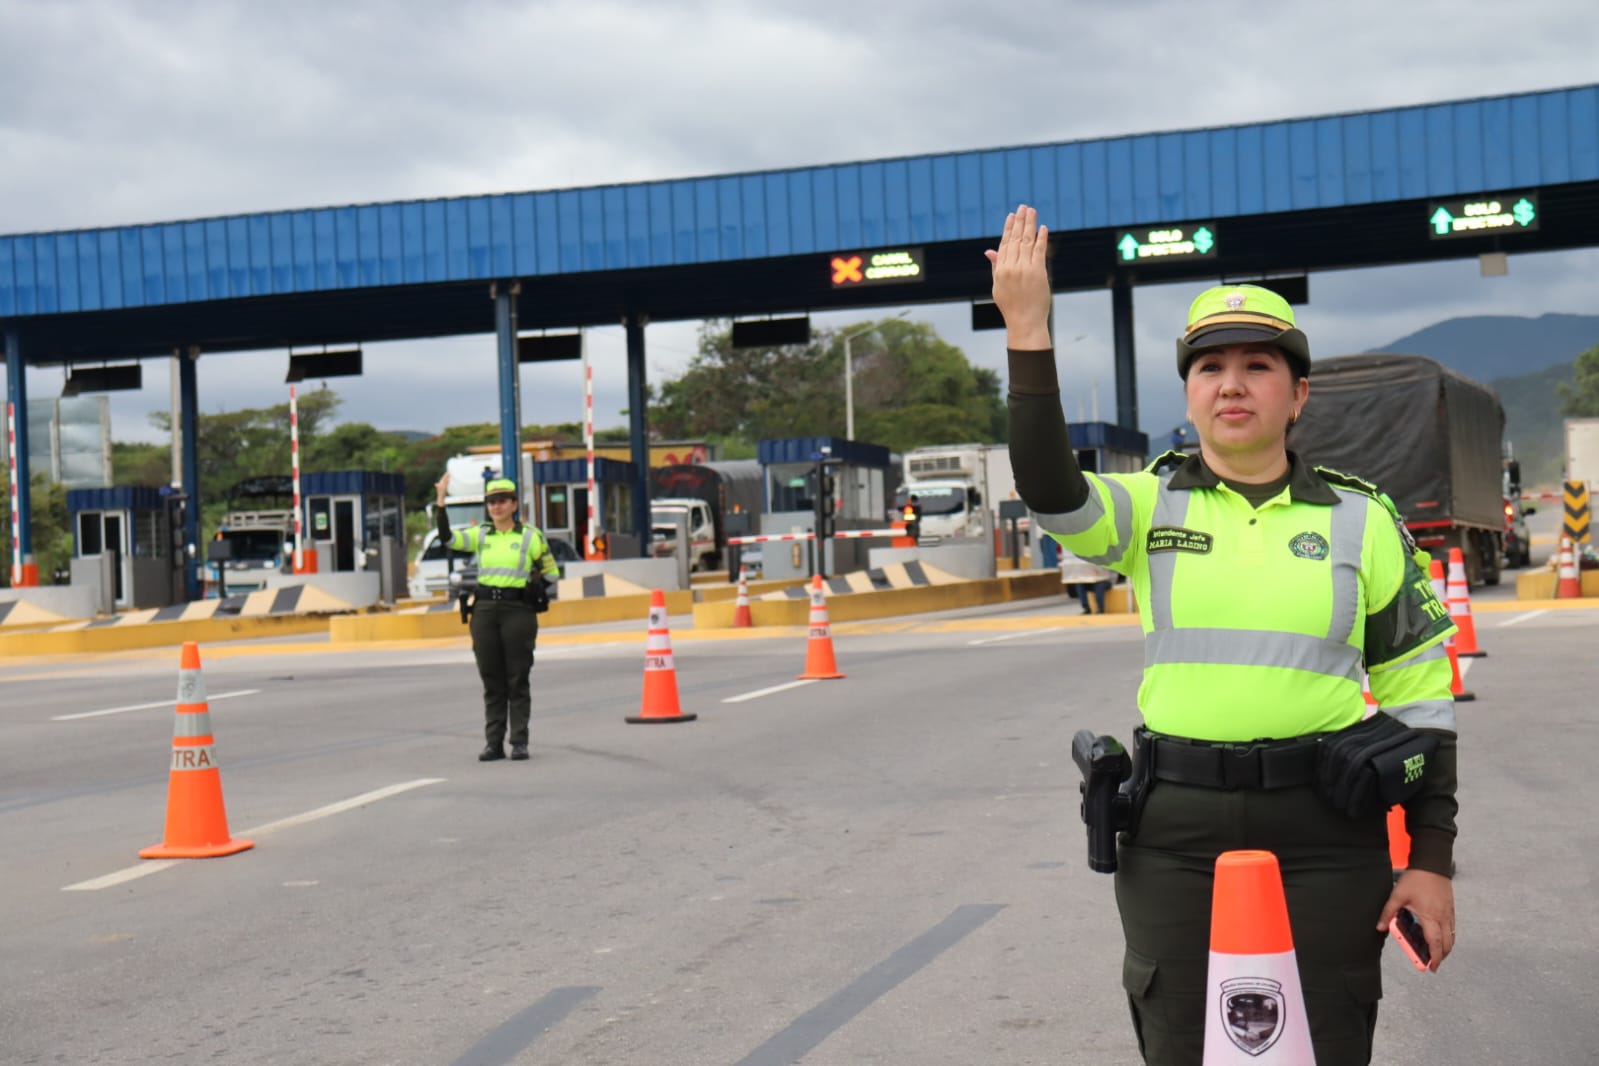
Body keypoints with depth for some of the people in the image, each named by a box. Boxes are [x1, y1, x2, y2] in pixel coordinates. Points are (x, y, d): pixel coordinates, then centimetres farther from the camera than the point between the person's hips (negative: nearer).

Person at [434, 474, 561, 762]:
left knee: (518, 679, -1)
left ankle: (520, 742, 3)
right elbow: (447, 537, -4)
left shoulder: (530, 536, 2)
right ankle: (493, 742, 9)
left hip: (518, 611, -3)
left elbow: (551, 573, 8)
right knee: (491, 681, 5)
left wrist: (532, 583, -7)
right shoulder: (480, 535, 10)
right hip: (485, 611, 3)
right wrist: (441, 501, -12)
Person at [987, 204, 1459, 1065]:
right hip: (1174, 838, 1)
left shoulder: (1361, 520, 4)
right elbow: (1050, 493, -20)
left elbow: (1420, 695, 5)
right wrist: (1029, 338, -30)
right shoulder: (1150, 508, 3)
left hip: (1325, 837, 0)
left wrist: (1431, 859, 0)